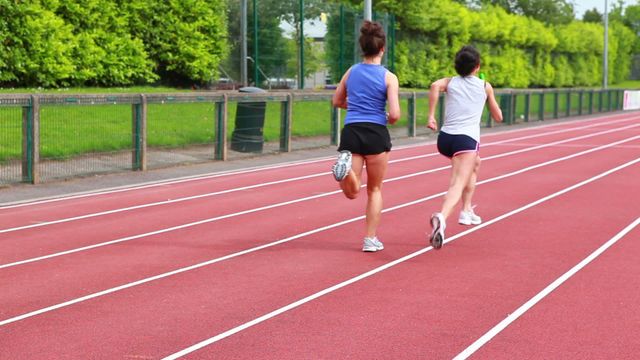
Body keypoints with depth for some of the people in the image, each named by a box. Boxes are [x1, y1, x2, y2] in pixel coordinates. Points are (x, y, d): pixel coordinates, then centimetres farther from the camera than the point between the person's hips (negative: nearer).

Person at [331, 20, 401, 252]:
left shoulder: (351, 72, 8)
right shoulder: (389, 77, -5)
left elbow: (337, 102, 19)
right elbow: (395, 114, -11)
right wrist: (390, 119, 11)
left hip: (351, 132, 2)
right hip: (376, 133, -2)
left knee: (352, 192, 4)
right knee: (375, 190, 15)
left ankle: (345, 165, -28)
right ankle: (371, 239, 15)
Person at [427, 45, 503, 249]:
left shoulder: (450, 82, 14)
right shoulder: (485, 86, 13)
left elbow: (435, 86, -12)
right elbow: (498, 117, 22)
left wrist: (431, 116, -11)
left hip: (445, 138, 5)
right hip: (467, 139, -5)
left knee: (474, 165, 35)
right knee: (457, 185, -20)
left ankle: (466, 210, 35)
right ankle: (441, 218, -48)